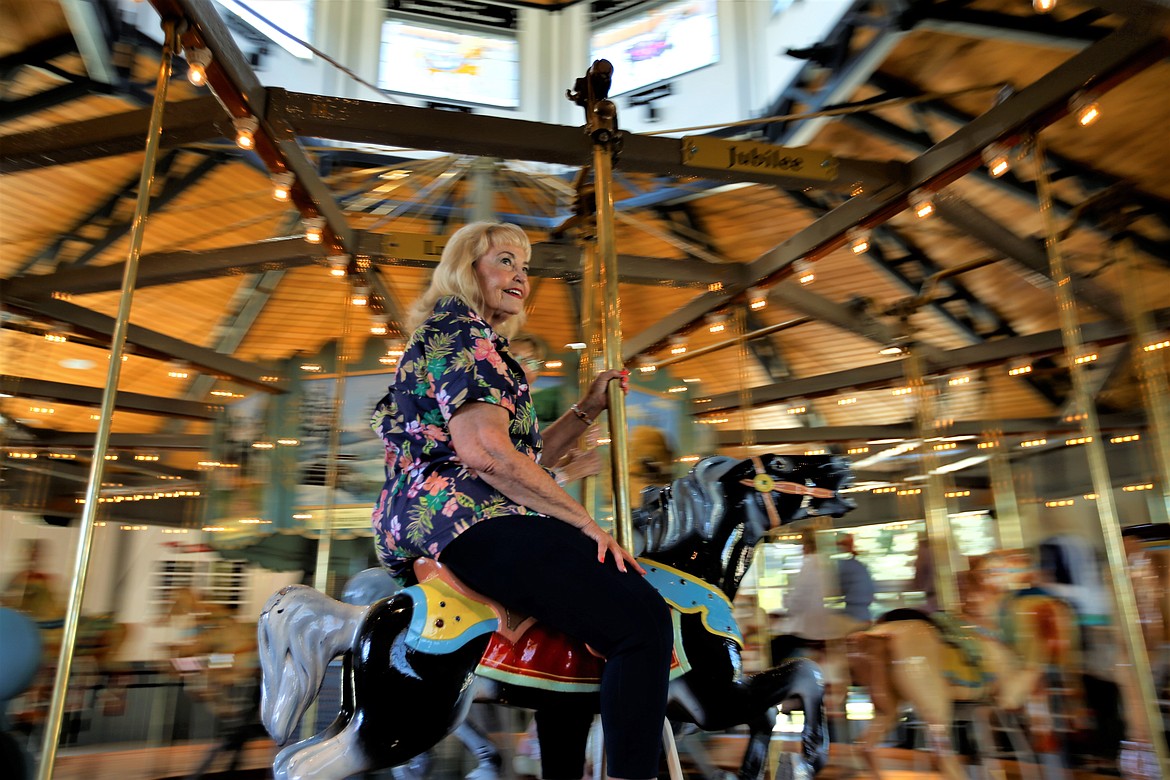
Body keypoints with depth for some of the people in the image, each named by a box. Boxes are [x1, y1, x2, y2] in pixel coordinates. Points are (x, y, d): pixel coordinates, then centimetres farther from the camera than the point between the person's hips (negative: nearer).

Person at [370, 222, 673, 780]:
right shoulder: (459, 331, -4)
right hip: (466, 517, -12)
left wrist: (588, 409, 17)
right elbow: (483, 450, -19)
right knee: (641, 620, -23)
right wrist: (585, 522, -15)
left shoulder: (469, 342, 28)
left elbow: (525, 458, 25)